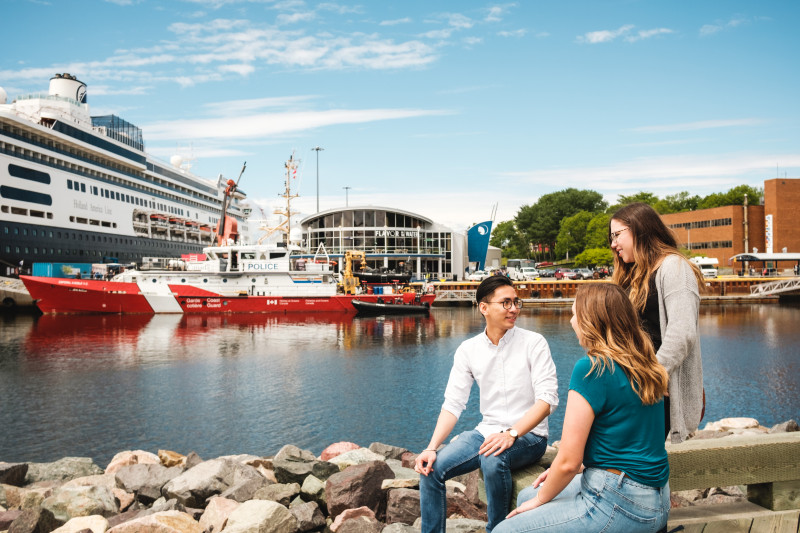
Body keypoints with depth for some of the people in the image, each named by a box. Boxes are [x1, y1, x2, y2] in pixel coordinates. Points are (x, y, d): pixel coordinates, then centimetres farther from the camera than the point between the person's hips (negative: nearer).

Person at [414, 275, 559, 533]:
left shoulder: (533, 342, -8)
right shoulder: (468, 349, 3)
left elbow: (548, 397, -15)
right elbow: (453, 403, 1)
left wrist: (511, 433, -28)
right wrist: (432, 448, -13)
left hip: (528, 435, -4)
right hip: (487, 431, 4)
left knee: (492, 459, -34)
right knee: (431, 468, -14)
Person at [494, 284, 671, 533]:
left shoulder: (591, 368, -19)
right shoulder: (645, 364, 7)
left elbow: (568, 461, -17)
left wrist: (540, 500, 0)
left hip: (620, 502, -9)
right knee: (526, 496, 23)